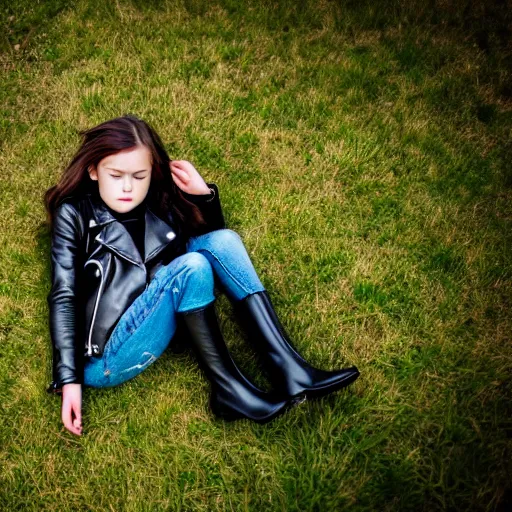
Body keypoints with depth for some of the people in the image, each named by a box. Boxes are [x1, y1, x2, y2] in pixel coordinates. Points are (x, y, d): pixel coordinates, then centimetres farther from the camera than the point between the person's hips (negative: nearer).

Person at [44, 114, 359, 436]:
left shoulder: (160, 203, 13)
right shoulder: (74, 214, 1)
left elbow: (214, 237, 24)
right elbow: (64, 297, -4)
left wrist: (204, 194, 5)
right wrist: (69, 379, -12)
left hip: (166, 331, 5)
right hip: (108, 360, -5)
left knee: (221, 241, -11)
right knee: (191, 267, -27)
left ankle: (288, 369, -18)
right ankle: (230, 389, -18)